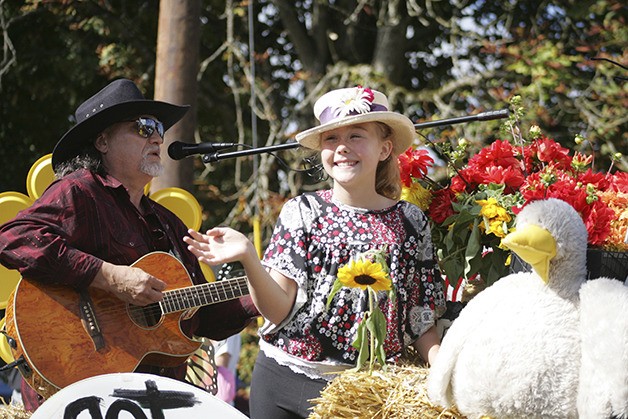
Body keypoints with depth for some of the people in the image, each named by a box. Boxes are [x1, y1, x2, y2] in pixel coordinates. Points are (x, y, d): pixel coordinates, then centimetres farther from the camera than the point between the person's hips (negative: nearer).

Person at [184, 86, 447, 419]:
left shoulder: (410, 222, 2)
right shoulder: (302, 212, 0)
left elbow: (422, 322, 4)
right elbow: (279, 310, -7)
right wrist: (247, 257, -23)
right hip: (284, 381, 0)